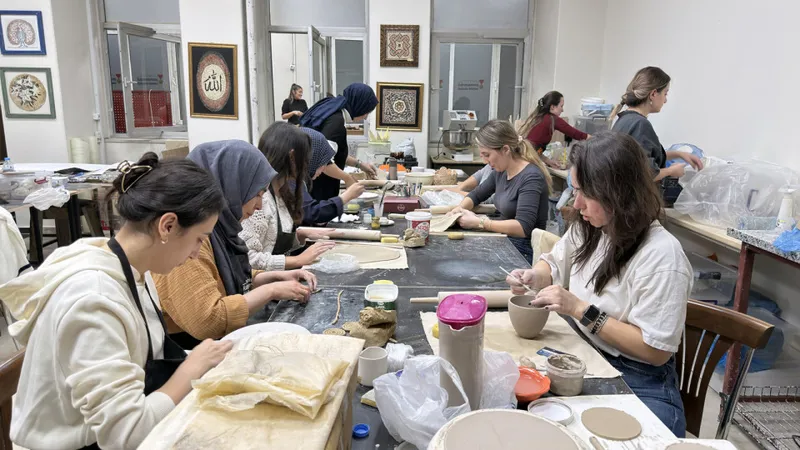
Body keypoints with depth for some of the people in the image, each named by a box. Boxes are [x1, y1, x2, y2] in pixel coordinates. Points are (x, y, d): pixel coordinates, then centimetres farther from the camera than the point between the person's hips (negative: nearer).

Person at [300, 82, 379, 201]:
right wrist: (348, 178, -14)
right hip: (317, 188, -10)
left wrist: (359, 164, 16)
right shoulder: (336, 121, -19)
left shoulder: (331, 111, 9)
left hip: (311, 182, 10)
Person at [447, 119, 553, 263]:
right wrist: (459, 209, 0)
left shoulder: (531, 177, -19)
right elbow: (477, 195, 20)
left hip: (524, 250, -7)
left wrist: (479, 222, -26)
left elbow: (523, 227, -28)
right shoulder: (501, 172, 4)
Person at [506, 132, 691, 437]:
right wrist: (533, 277, -2)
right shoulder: (588, 229, 2)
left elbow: (656, 350, -20)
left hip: (638, 384, -6)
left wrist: (581, 309, -23)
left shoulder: (661, 255, -21)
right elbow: (553, 264, 21)